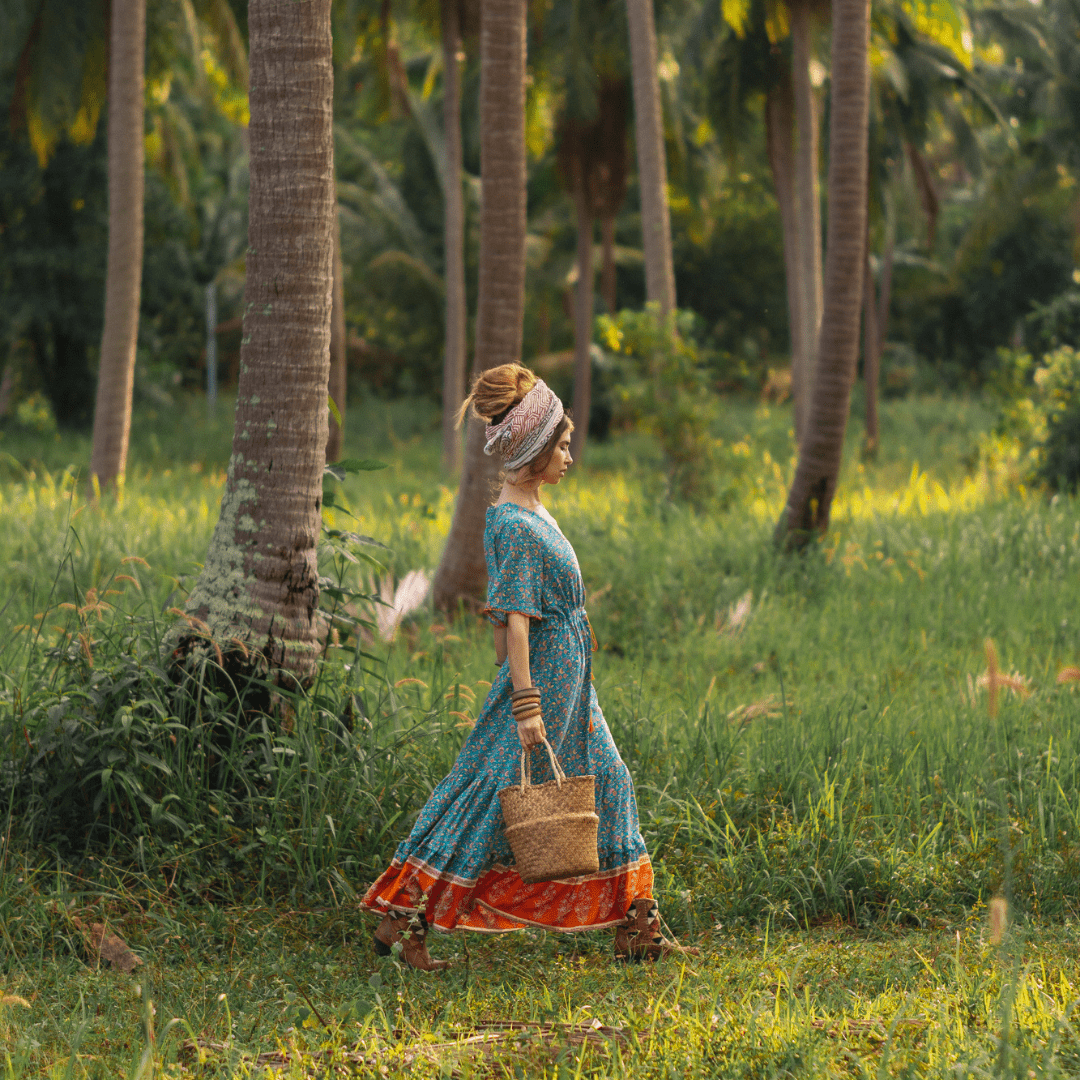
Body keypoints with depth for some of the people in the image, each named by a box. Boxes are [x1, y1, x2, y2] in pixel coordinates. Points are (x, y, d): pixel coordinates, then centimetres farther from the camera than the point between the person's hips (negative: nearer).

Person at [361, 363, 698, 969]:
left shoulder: (532, 512, 11)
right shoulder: (516, 524, -18)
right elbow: (515, 619, -22)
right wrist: (526, 705, -25)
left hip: (569, 680, 10)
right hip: (542, 676, -10)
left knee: (607, 782, 12)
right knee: (489, 800, -5)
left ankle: (638, 930, 17)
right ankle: (403, 919, 1)